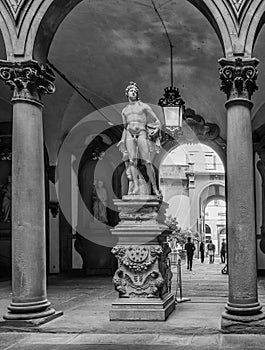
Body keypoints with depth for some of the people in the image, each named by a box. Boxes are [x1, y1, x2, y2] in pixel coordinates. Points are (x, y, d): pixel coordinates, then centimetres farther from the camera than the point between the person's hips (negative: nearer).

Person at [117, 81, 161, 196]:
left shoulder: (144, 106, 10)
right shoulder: (124, 110, 22)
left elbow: (156, 121, 13)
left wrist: (157, 129, -3)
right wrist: (123, 141, 23)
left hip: (142, 133, -3)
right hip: (129, 135, 3)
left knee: (147, 162, -12)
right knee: (132, 160, -12)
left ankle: (155, 188, -6)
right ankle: (136, 187, -17)